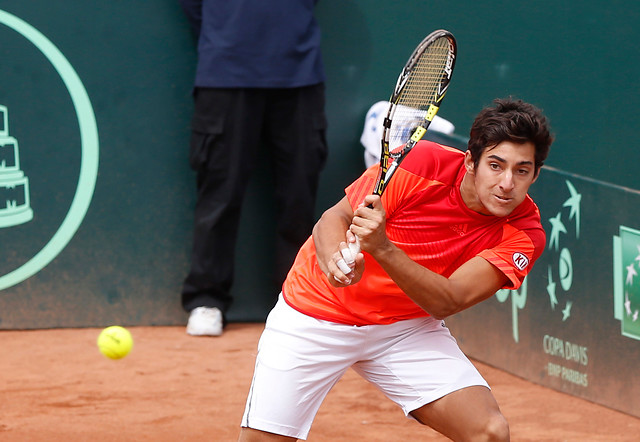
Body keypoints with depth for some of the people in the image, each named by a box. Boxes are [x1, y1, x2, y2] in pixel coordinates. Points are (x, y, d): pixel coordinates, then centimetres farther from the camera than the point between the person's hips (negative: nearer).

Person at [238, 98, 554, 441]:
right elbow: (332, 219, -13)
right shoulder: (423, 163, -21)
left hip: (407, 329, 2)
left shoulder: (523, 233, -17)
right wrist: (335, 260, -37)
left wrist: (382, 248, -42)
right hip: (316, 315, -2)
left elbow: (446, 303, -27)